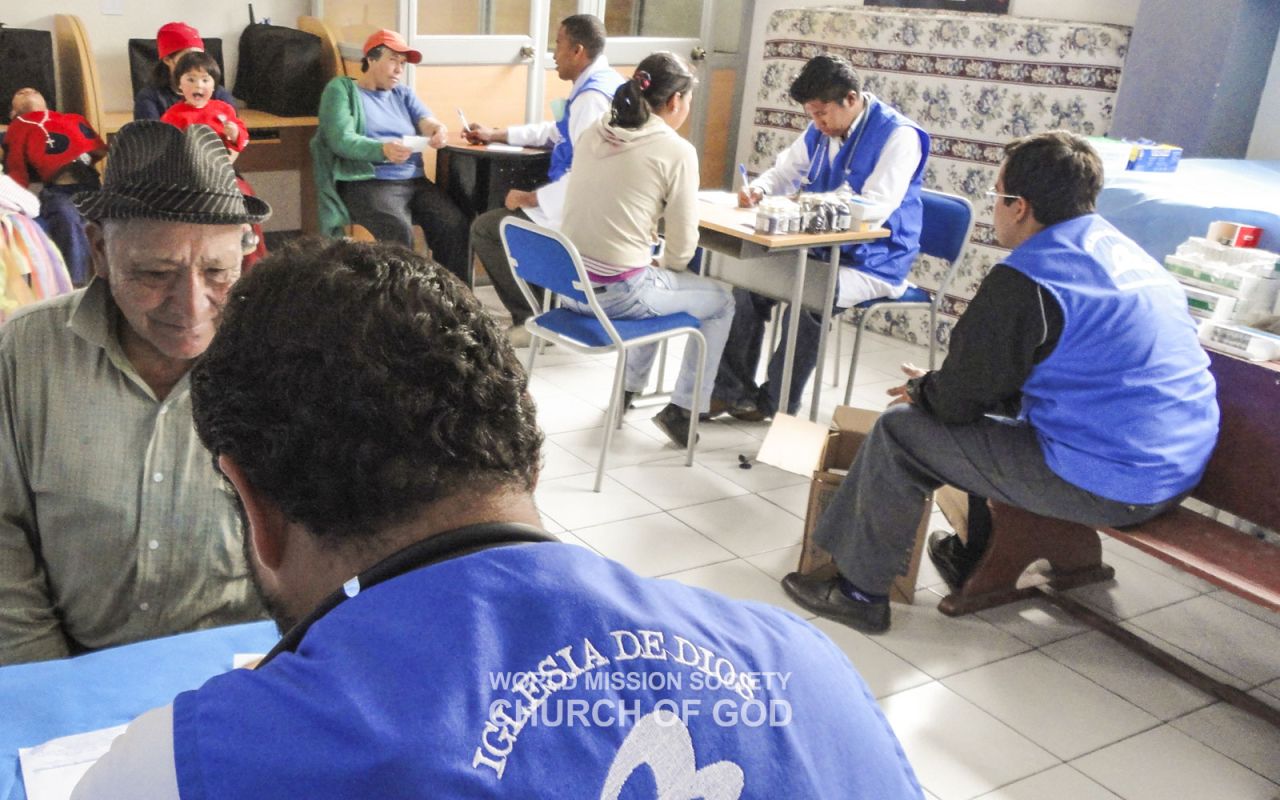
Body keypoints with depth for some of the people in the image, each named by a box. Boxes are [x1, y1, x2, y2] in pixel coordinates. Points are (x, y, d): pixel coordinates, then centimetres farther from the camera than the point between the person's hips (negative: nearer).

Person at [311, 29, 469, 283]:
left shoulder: (404, 94, 24)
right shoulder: (341, 89, 7)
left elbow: (425, 121, 5)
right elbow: (340, 140, -9)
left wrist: (438, 129, -21)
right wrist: (382, 150, -28)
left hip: (414, 181, 5)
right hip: (367, 182, -5)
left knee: (455, 224, -23)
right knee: (398, 230, -35)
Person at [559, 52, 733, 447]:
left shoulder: (593, 134, 6)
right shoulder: (676, 151, -11)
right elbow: (682, 247, -8)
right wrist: (663, 266, 14)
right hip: (617, 294, -7)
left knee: (654, 285, 37)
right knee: (721, 301, 18)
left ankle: (629, 387, 41)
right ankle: (681, 408, 17)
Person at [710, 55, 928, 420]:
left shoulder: (899, 135, -15)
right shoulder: (821, 130, 7)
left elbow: (876, 209, -25)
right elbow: (784, 172, 19)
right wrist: (758, 188, -5)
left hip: (874, 264, -7)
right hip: (824, 250, 8)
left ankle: (776, 403, -13)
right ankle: (732, 389, 3)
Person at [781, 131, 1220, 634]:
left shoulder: (1027, 280, -17)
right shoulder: (1124, 252, 12)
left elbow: (959, 398, -12)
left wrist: (922, 389, 11)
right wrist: (937, 388, 22)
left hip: (1107, 486, -9)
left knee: (900, 431, 0)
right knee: (995, 419, 31)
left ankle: (861, 592, 11)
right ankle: (974, 561, 41)